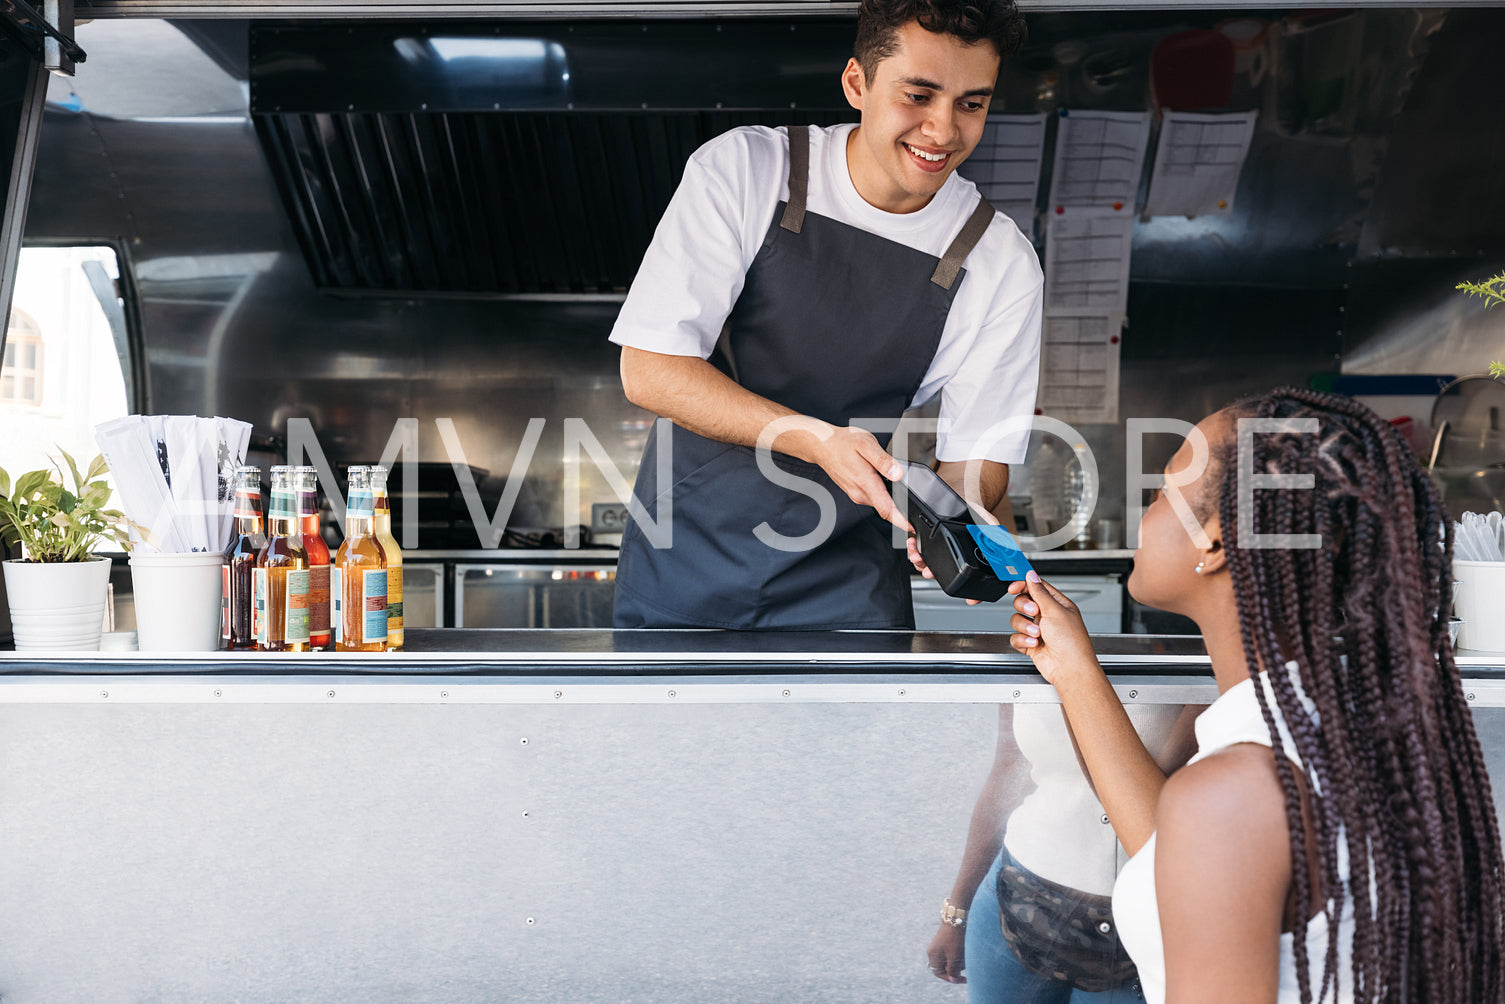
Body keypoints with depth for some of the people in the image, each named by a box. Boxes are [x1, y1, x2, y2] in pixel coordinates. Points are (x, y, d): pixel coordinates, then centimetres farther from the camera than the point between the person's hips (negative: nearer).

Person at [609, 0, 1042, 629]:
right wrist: (816, 439, -28)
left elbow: (979, 453, -3)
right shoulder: (741, 170, -12)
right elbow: (648, 370, -16)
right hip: (685, 552, 0)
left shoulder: (1002, 264, -8)